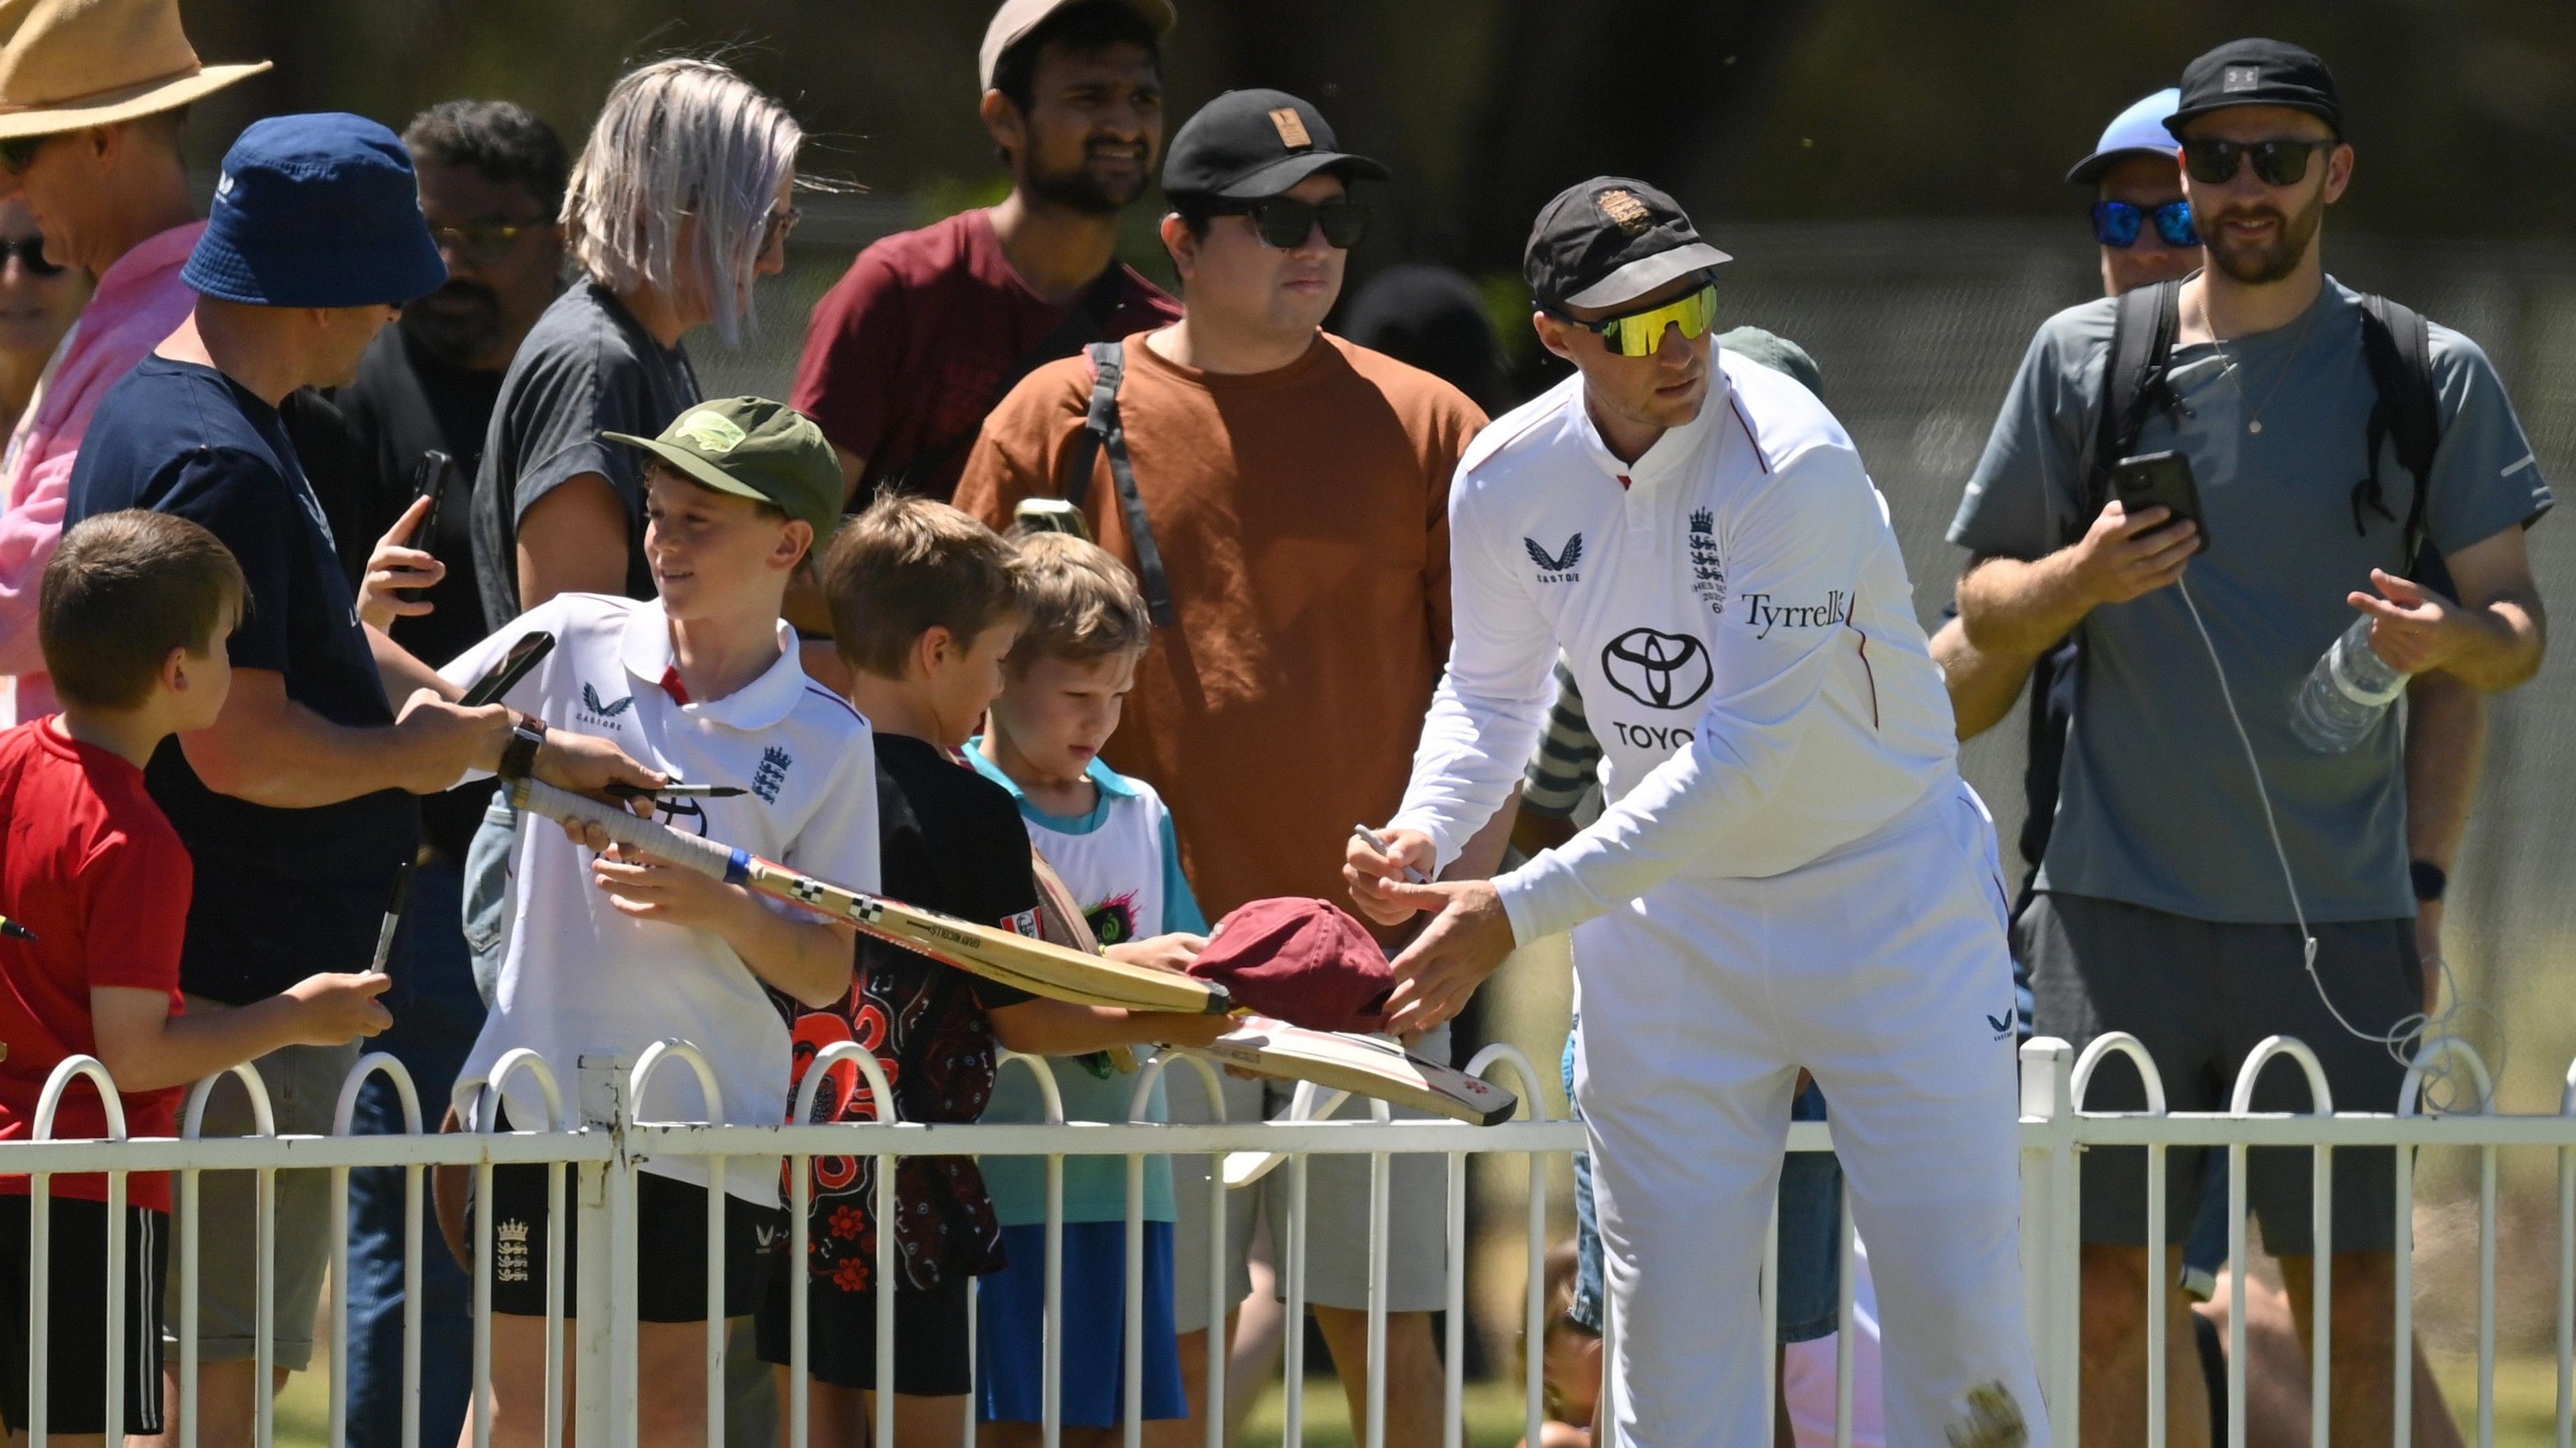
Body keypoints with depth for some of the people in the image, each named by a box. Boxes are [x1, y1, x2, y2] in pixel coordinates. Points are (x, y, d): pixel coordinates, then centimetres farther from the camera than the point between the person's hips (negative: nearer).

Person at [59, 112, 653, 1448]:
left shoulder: (156, 410, 14)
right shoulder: (222, 466, -21)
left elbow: (334, 647, 22)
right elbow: (242, 746, -26)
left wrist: (535, 748, 18)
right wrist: (419, 755, -10)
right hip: (240, 987, -11)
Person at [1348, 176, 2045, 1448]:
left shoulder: (1794, 466, -25)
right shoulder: (1509, 480, -7)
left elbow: (1744, 755, -29)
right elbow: (1491, 690, 12)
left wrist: (1519, 912, -31)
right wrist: (1425, 836, -9)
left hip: (1887, 900, -4)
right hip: (1663, 918, 4)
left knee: (1955, 1298, -6)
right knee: (1672, 1314, 3)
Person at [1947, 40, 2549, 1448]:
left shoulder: (2430, 377, 5)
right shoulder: (2085, 356, 7)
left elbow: (2516, 626, 5)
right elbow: (1983, 614, 11)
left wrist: (2454, 636, -18)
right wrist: (2085, 575, -11)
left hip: (2336, 919, 0)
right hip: (2116, 907, 0)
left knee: (2350, 1301, 0)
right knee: (2101, 1295, -1)